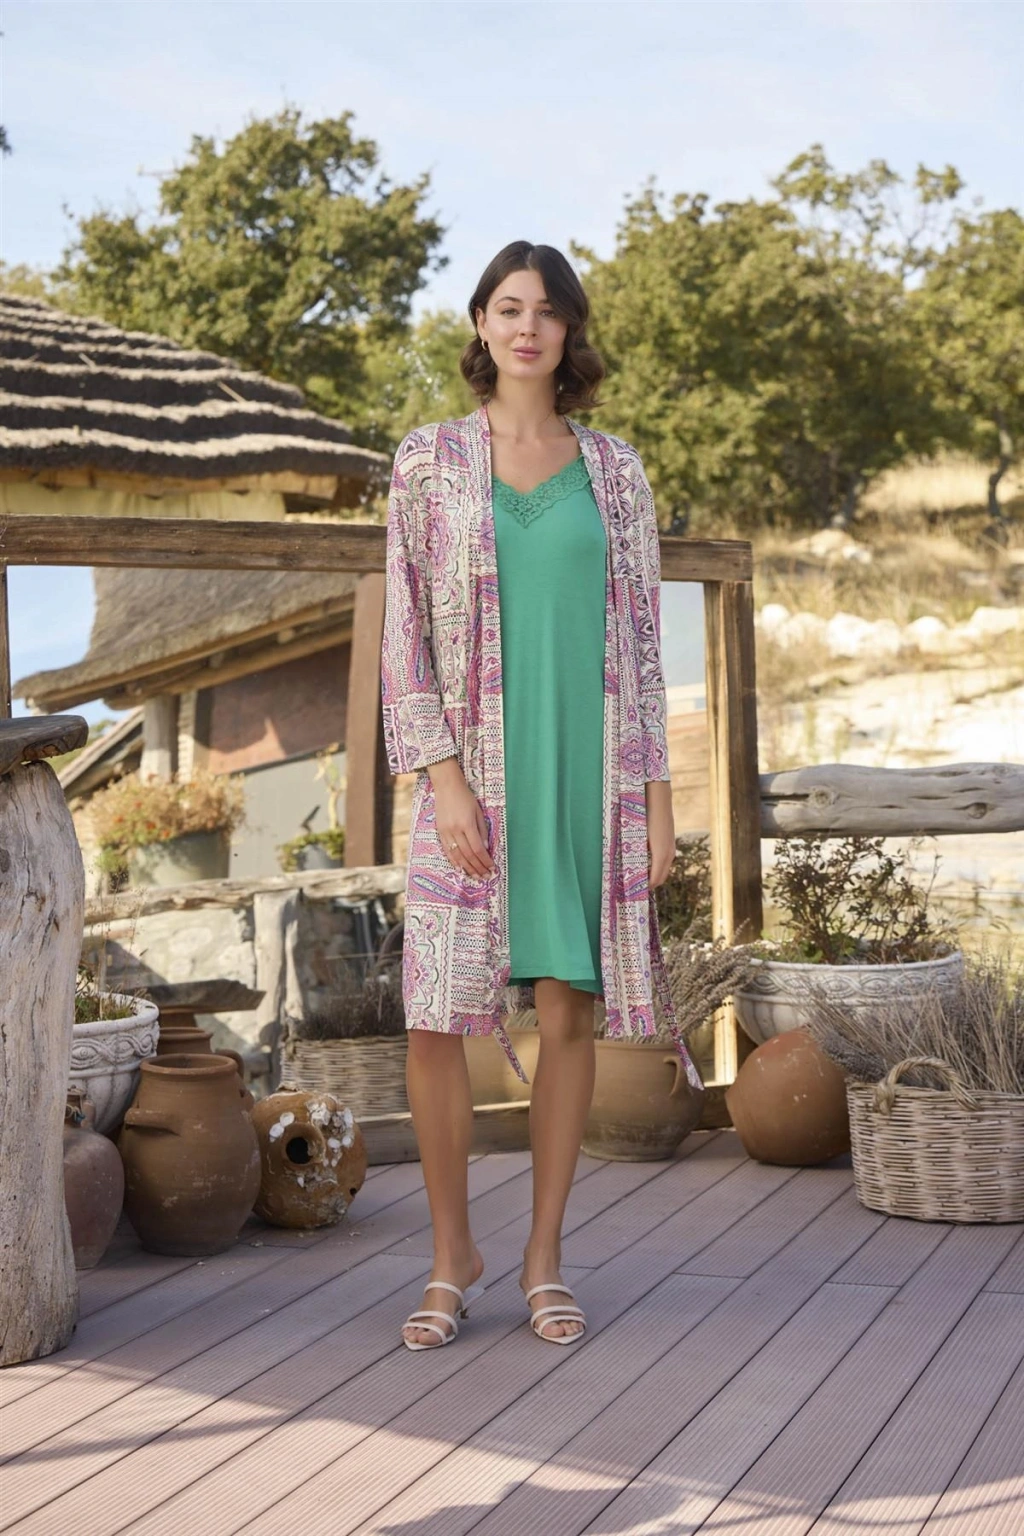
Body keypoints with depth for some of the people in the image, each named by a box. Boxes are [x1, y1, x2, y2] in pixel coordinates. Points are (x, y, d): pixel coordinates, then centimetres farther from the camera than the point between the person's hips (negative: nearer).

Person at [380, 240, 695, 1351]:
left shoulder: (615, 470, 9)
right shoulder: (428, 458, 3)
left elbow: (639, 635, 9)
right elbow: (405, 627, -1)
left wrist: (655, 790, 3)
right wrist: (442, 775, -12)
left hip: (591, 770, 2)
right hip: (474, 772, -1)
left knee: (569, 1009, 2)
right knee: (436, 1019, -5)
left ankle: (544, 1257, 16)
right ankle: (452, 1257, 14)